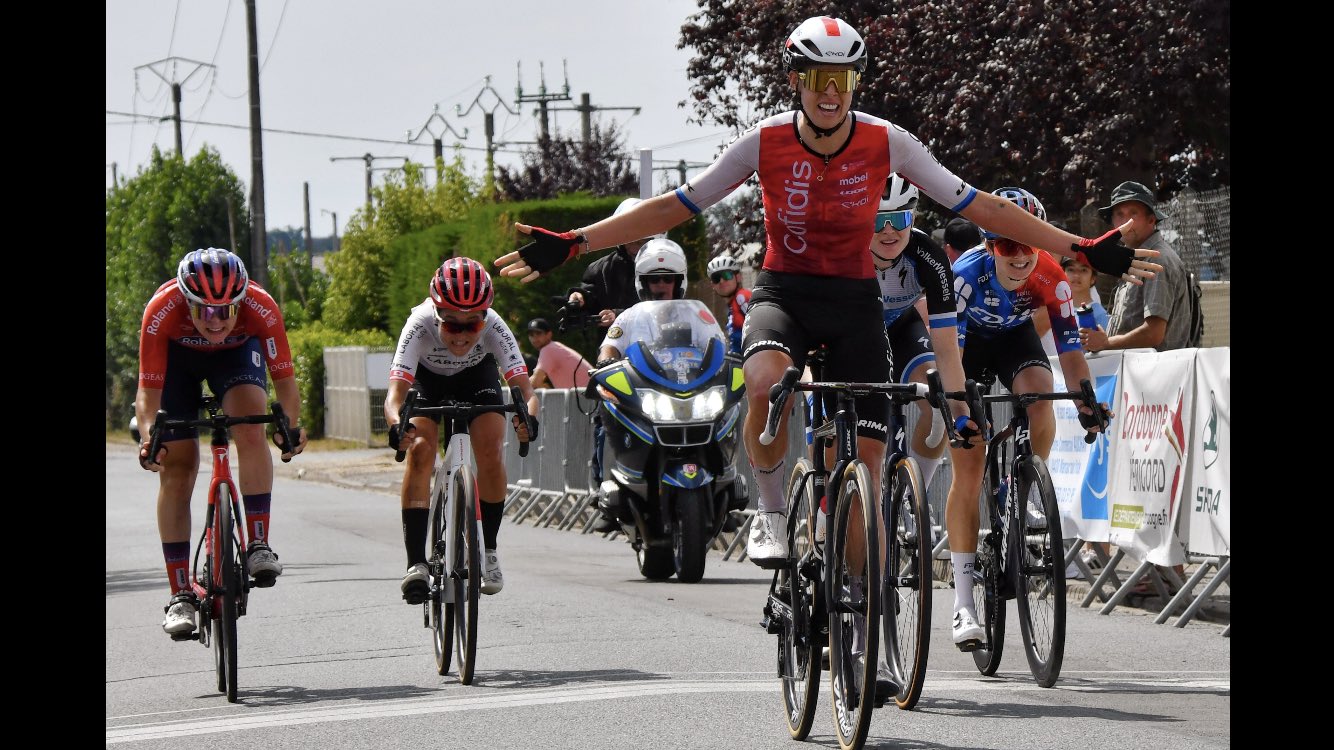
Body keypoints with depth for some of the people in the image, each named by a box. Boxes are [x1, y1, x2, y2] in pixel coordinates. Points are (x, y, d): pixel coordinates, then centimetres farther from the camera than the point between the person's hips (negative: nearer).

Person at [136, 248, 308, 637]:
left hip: (237, 352, 0)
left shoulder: (261, 308, -36)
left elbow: (284, 376, -28)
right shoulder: (162, 310, -37)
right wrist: (148, 437, -48)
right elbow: (149, 387, -32)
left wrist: (291, 426, -43)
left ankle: (258, 545, -19)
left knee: (250, 431, -29)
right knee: (176, 470, -6)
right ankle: (180, 595, -1)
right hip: (177, 357, 0)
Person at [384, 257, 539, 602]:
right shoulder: (420, 325, -40)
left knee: (490, 452, -19)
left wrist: (528, 418, -64)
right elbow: (395, 394, -47)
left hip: (476, 374, 1)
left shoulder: (494, 327, -36)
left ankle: (489, 551, 1)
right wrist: (396, 427, -68)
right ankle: (416, 563, -23)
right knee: (420, 450, -23)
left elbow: (524, 388, -42)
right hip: (426, 377, -1)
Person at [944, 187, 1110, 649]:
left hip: (1015, 335, 2)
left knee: (1039, 392, -35)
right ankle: (964, 602, -8)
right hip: (968, 338, -2)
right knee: (968, 467, -10)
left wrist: (1086, 404, -39)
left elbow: (1070, 349, -26)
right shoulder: (967, 274, -36)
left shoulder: (1050, 279, -29)